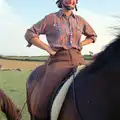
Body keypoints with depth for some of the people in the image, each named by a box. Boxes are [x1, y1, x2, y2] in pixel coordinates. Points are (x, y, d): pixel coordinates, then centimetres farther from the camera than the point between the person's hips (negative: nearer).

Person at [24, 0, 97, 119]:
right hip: (59, 60, -4)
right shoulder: (51, 18, 7)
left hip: (78, 59, 4)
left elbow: (92, 35, 33)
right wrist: (49, 49, -3)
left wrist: (80, 44, 13)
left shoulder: (80, 20, 17)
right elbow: (29, 34, 7)